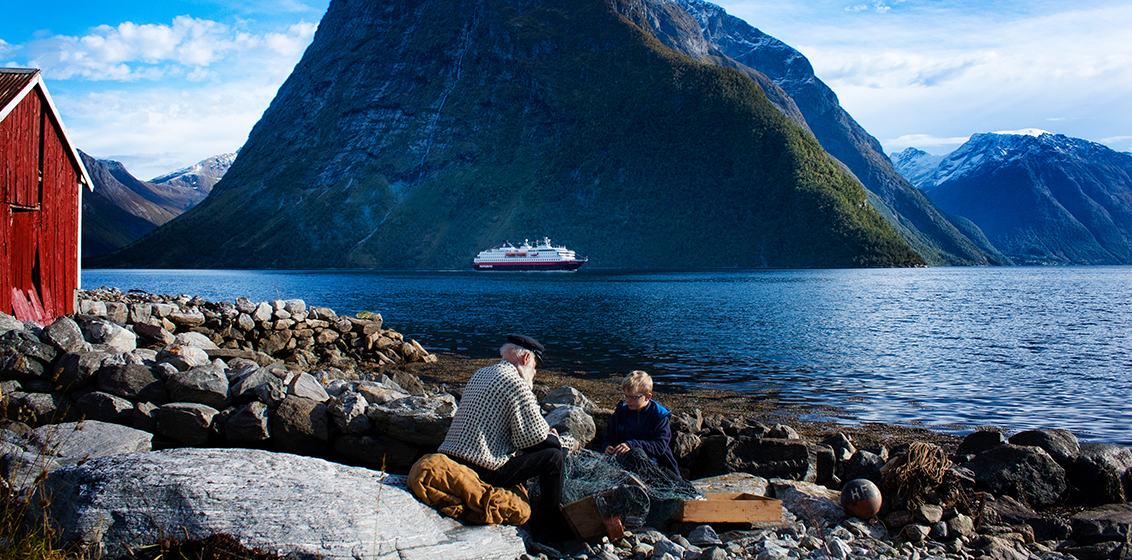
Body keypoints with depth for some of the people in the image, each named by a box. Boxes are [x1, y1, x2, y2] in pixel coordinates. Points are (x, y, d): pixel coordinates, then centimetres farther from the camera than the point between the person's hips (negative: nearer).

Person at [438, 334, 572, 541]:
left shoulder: (480, 375, 17)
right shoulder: (515, 383, -12)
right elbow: (533, 436, -13)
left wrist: (544, 432, 19)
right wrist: (555, 440, 8)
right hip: (481, 471, -10)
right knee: (554, 457, -2)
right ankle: (550, 529, 9)